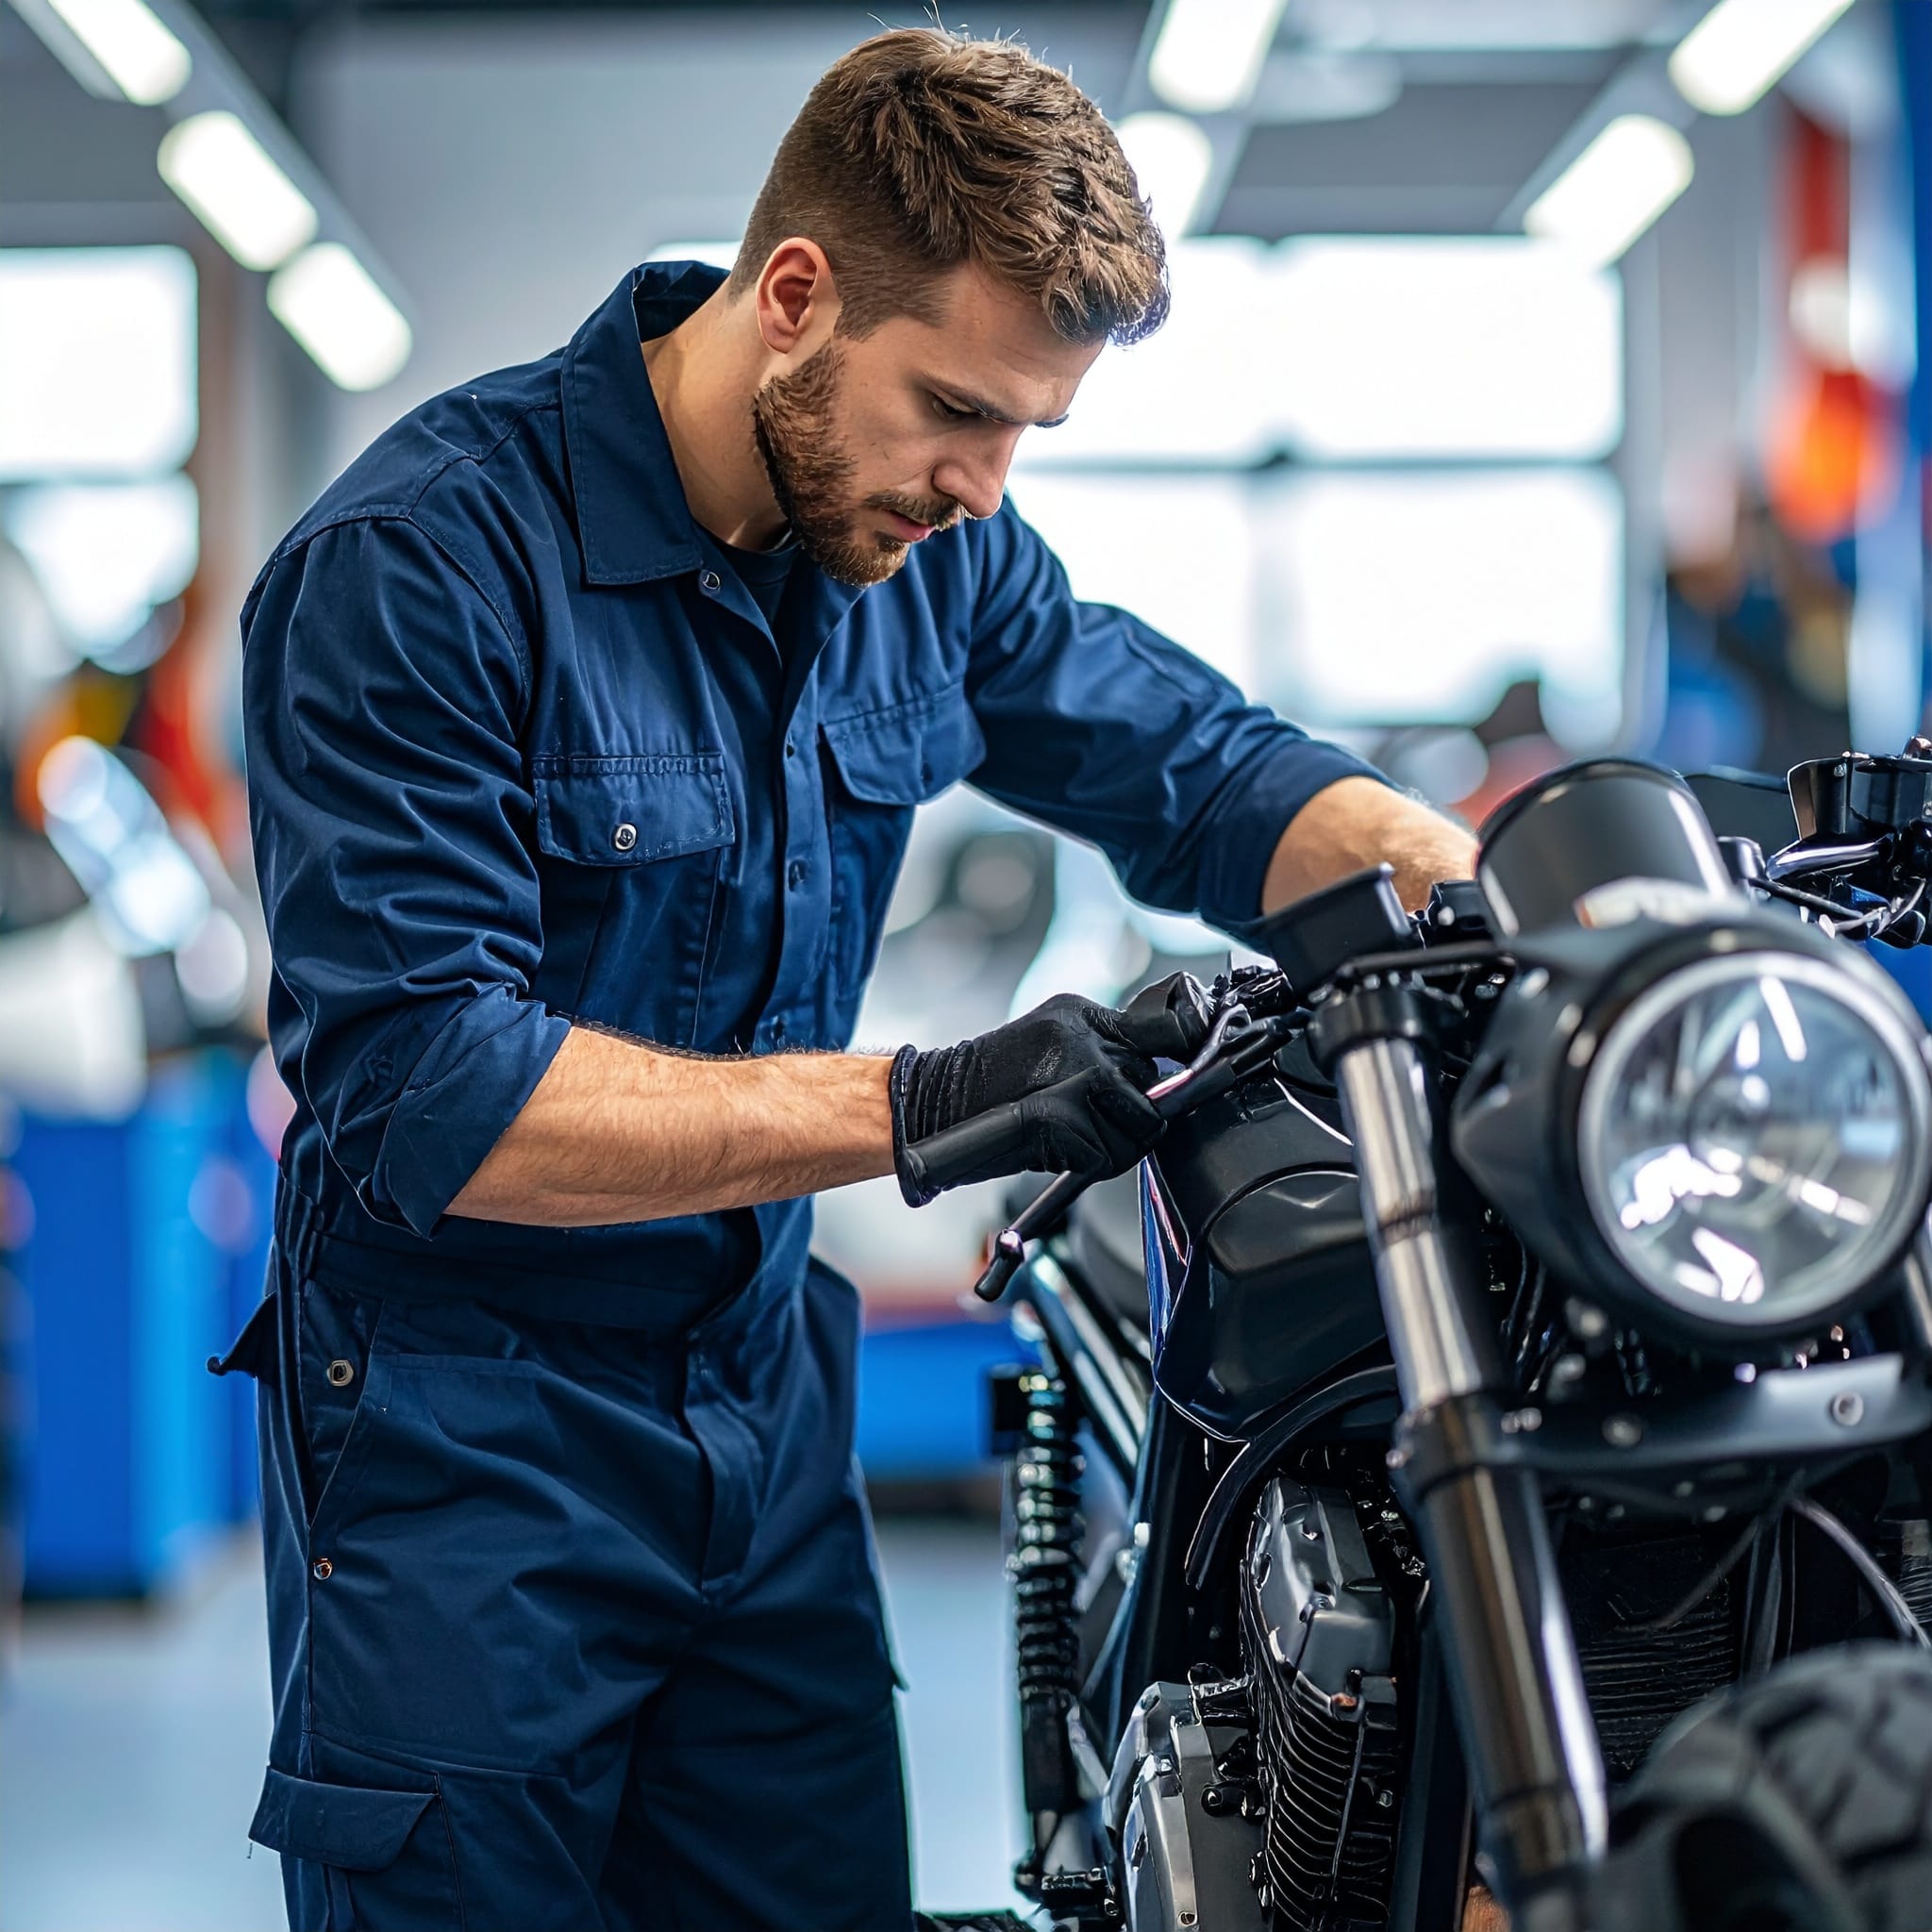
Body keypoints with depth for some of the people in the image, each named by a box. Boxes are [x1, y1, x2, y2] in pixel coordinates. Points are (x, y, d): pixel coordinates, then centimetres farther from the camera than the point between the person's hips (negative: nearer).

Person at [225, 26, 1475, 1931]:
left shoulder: (928, 549, 2)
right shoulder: (416, 560, -19)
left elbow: (1198, 770, 10)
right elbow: (417, 1091, -26)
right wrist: (918, 1106, -33)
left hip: (768, 1399, 6)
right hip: (465, 1442, -6)